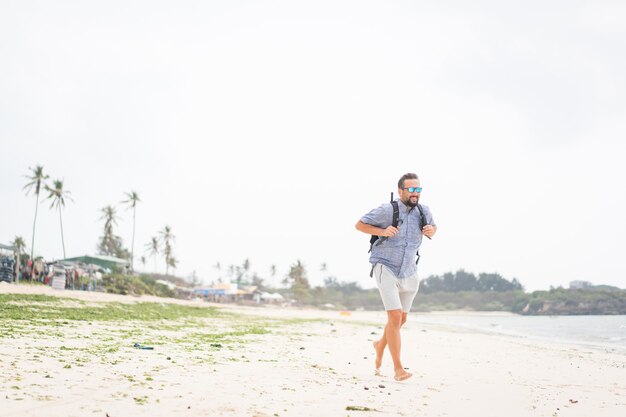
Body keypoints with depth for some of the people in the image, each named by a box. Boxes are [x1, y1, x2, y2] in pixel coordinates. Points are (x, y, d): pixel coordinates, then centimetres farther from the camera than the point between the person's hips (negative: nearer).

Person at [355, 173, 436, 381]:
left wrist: (431, 231, -6)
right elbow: (359, 224, -5)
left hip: (408, 273, 6)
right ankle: (398, 369, -10)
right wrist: (382, 231, -21)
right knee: (395, 317, -17)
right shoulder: (387, 211, -15)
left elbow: (432, 228, 18)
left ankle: (380, 345, 46)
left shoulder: (423, 211, -2)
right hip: (386, 268, -6)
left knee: (401, 320, 16)